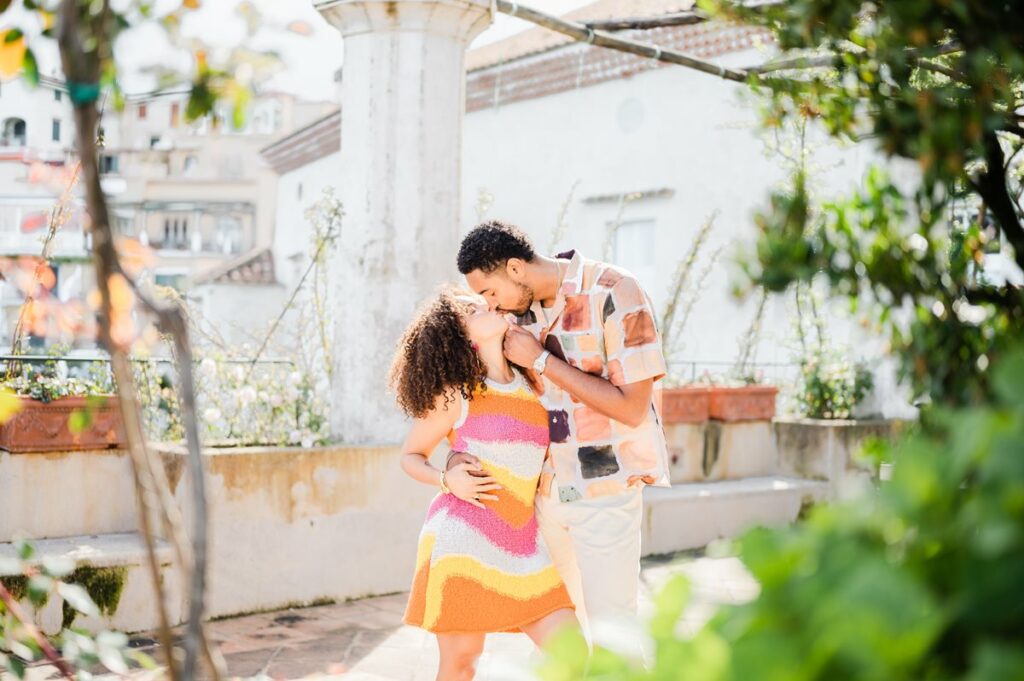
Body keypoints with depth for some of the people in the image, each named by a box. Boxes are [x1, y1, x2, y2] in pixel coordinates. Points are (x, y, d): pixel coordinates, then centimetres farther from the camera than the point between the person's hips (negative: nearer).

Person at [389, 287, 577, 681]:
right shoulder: (455, 394, -3)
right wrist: (448, 481, -12)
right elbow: (410, 456, 8)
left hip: (522, 546, 5)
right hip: (464, 537, -5)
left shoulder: (531, 384, 11)